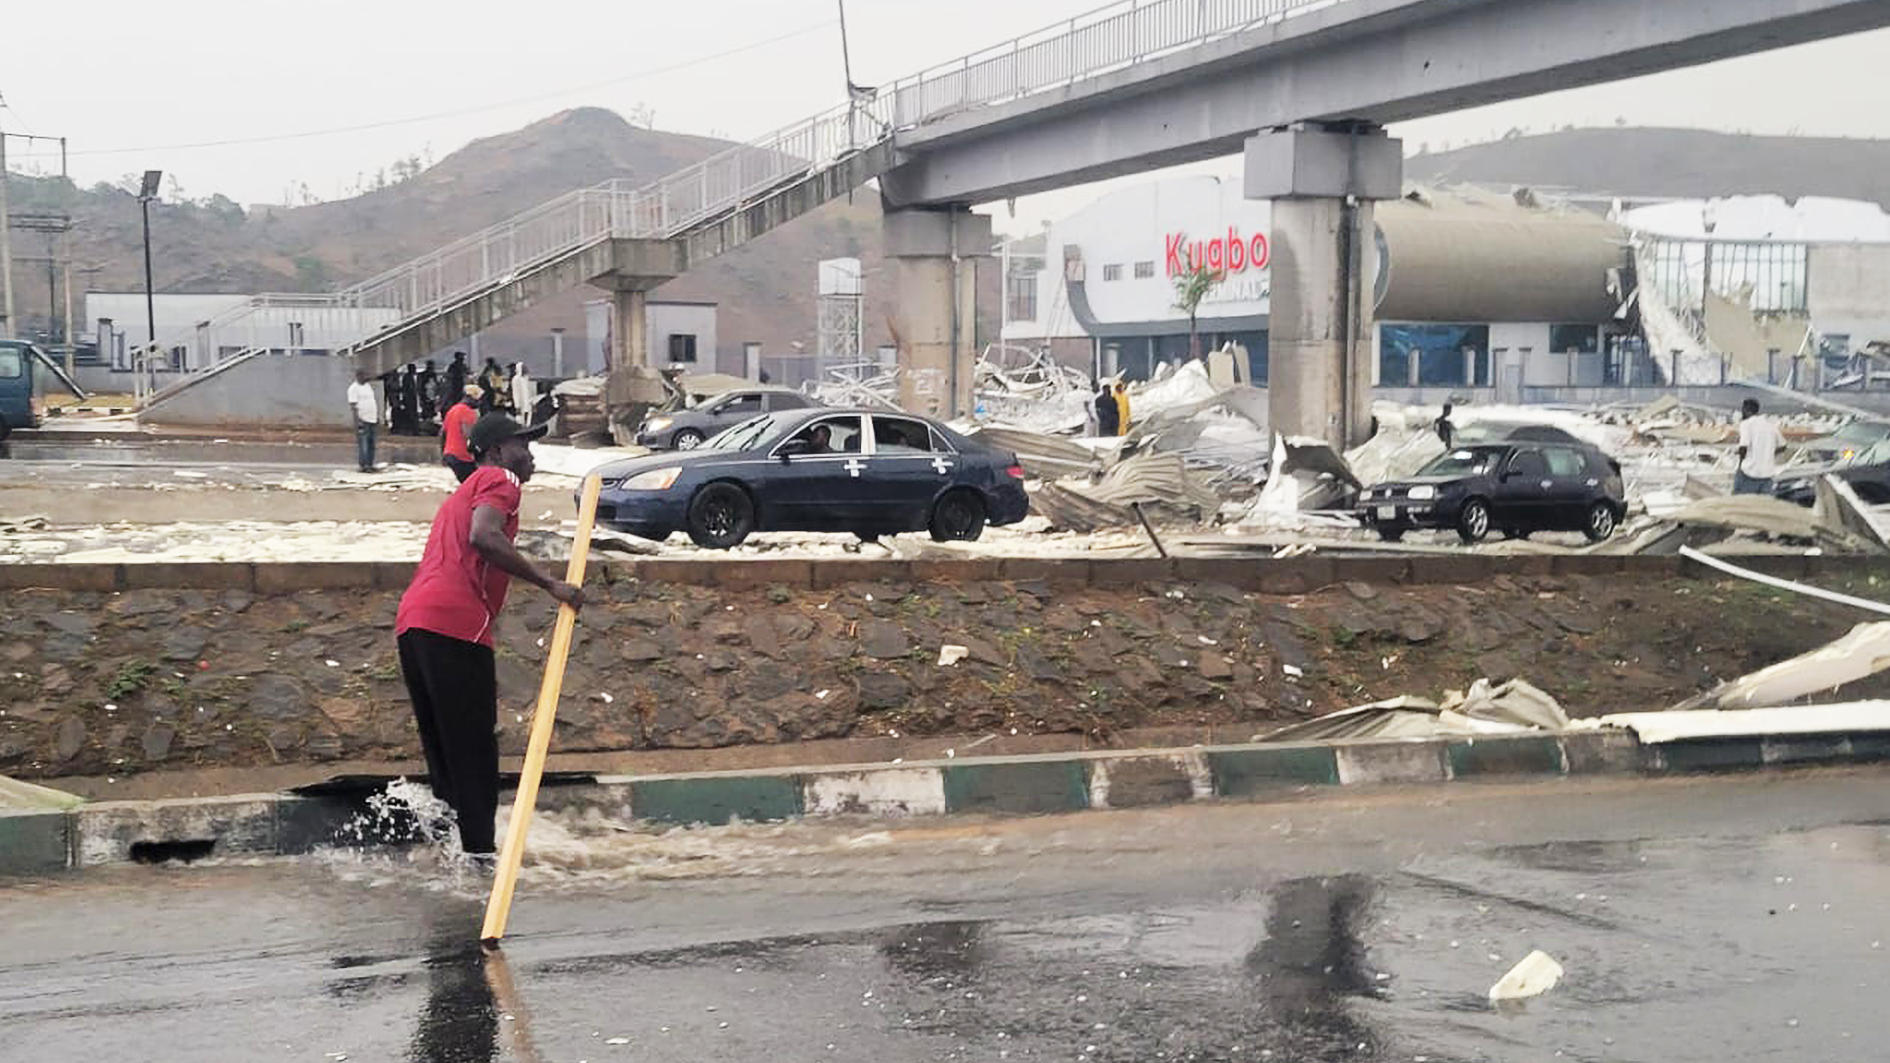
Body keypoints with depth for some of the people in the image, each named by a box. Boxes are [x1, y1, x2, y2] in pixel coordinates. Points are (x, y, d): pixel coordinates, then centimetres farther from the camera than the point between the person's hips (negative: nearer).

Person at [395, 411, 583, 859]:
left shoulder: (463, 493, 33)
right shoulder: (500, 480, 4)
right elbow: (483, 537, -18)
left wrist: (481, 675, 34)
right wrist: (549, 584, -17)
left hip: (411, 621, 9)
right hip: (454, 624, -9)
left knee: (444, 747, 15)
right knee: (473, 749, -5)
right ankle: (478, 852, -5)